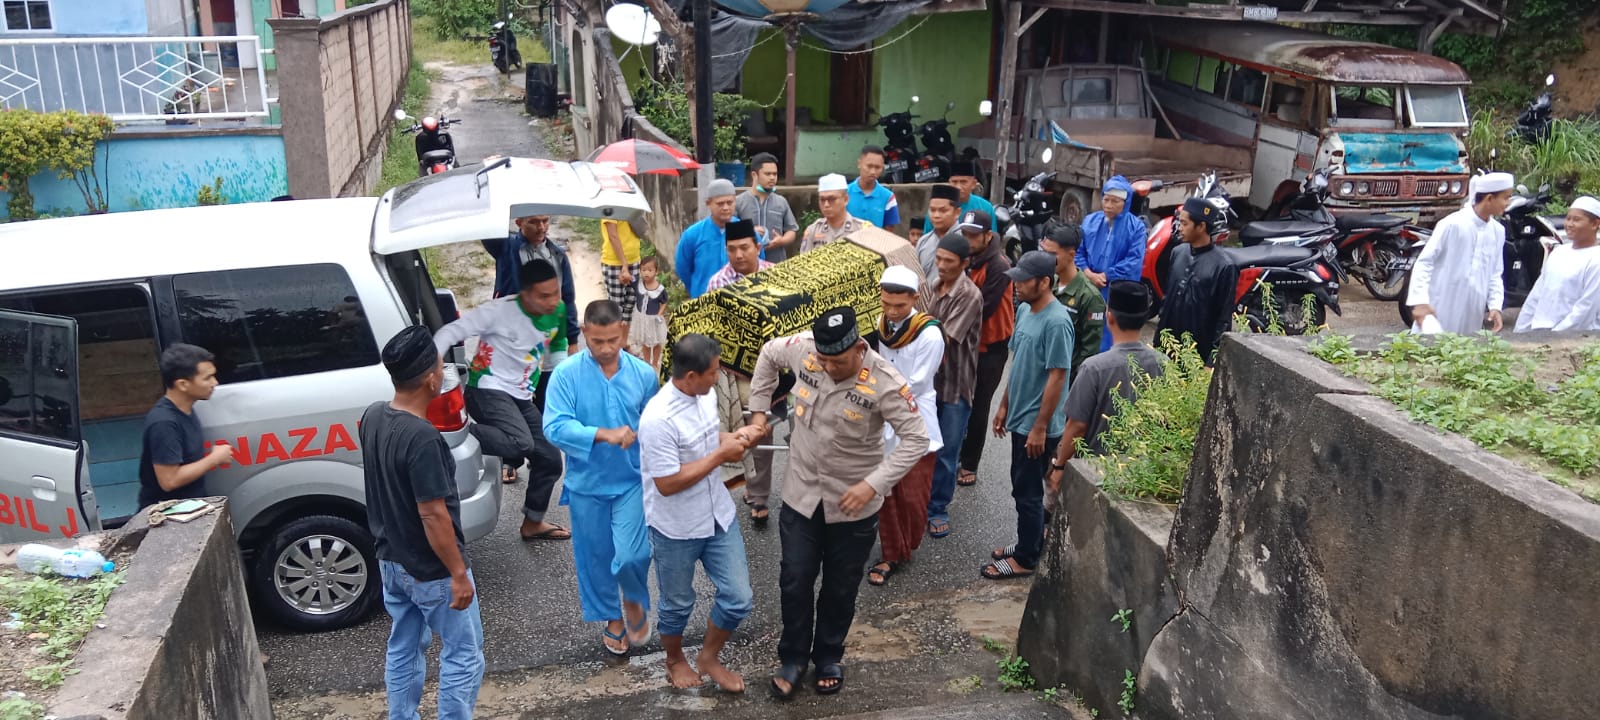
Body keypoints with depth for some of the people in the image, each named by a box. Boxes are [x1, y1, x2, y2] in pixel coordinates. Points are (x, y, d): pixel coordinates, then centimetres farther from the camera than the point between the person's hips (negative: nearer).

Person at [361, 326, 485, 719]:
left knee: (402, 650, 21)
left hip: (391, 560, 8)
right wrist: (458, 574, -19)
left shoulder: (372, 416, -3)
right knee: (462, 654, 7)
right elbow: (433, 515, -26)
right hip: (431, 571, -8)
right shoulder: (422, 437, -29)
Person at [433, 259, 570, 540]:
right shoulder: (499, 311, -19)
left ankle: (532, 523, 28)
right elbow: (449, 333, -21)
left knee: (550, 460, 8)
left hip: (522, 397, 7)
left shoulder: (557, 312, 0)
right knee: (521, 443, -33)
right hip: (488, 390, -7)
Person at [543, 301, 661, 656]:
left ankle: (635, 601, 24)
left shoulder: (643, 373, -8)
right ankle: (611, 617, 39)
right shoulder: (566, 374, -14)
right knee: (595, 558, 14)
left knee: (631, 555, -10)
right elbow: (555, 427, -23)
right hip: (587, 484, 0)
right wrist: (604, 434, -34)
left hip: (632, 481, 0)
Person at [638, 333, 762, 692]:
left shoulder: (705, 396, -5)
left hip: (719, 516, 7)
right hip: (676, 529, -7)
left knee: (738, 598, 12)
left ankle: (709, 658, 36)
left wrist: (735, 437, -8)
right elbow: (667, 484, -28)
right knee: (678, 604, 16)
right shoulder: (658, 419, -30)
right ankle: (675, 660, 45)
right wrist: (721, 455, -25)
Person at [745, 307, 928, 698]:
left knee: (840, 589, 16)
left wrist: (874, 484, -29)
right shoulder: (804, 348, -15)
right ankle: (793, 657, 34)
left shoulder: (883, 383, -26)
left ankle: (828, 657, 39)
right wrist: (758, 409, 4)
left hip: (852, 505, -2)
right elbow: (768, 354, 7)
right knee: (795, 582, 12)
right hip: (801, 495, 3)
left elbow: (917, 439, -22)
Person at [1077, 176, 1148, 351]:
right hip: (1088, 289, 3)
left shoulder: (1136, 226, -3)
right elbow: (1078, 251, 5)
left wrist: (1105, 276, -14)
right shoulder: (1090, 221, 8)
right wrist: (1088, 274, -12)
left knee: (1110, 340, 1)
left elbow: (1135, 261, -11)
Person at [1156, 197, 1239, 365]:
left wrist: (1213, 361, -13)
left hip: (1199, 353, -6)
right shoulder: (1178, 253, 6)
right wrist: (1158, 337, 14)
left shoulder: (1224, 266, -12)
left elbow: (1225, 318, -11)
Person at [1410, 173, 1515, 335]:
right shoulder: (1452, 224, -10)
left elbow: (1495, 274, 15)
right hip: (1441, 311, -6)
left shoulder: (1498, 231, 9)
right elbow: (1424, 262, -9)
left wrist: (1495, 306, 1)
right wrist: (1420, 301, -18)